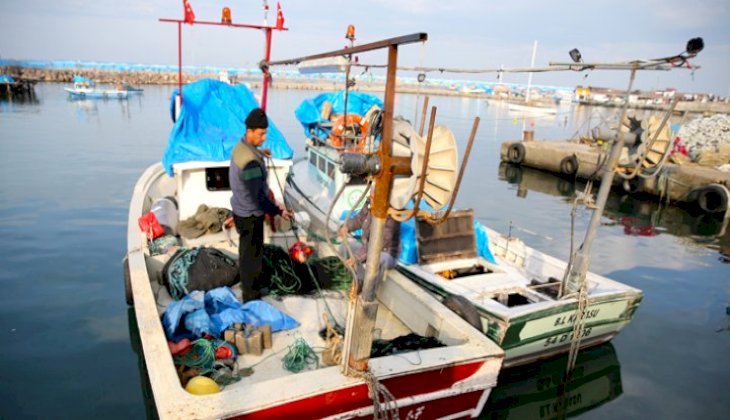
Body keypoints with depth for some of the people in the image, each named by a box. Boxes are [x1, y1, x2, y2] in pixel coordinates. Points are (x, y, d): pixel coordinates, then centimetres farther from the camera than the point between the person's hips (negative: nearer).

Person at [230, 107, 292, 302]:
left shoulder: (241, 147, 1)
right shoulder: (250, 161, -30)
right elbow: (257, 198, -26)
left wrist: (271, 200, 14)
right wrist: (278, 211, -17)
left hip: (242, 209, 10)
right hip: (250, 215, -10)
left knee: (247, 251, 25)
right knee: (252, 255, 7)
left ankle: (249, 285, 44)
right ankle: (251, 295, 23)